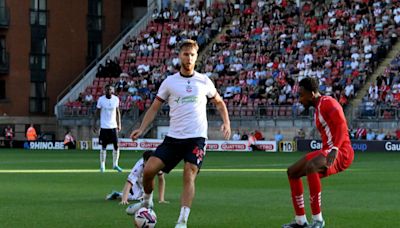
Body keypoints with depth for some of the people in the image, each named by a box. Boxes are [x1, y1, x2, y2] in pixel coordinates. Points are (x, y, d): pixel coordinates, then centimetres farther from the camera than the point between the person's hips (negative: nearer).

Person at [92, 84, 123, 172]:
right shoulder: (101, 99, -5)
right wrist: (94, 123, -3)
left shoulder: (116, 99, 2)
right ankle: (102, 165, 8)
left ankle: (115, 164, 11)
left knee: (116, 145, -1)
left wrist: (119, 124, 8)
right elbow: (97, 112, 1)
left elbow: (117, 112, 11)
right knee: (103, 146, 0)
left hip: (113, 126, 2)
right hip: (104, 126, -2)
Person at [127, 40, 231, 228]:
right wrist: (141, 129, -4)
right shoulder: (169, 82, 5)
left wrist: (226, 122, 4)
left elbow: (219, 102, 20)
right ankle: (147, 202, 21)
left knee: (189, 175, -18)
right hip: (173, 137, 2)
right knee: (149, 170, -9)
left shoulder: (204, 81, 6)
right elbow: (154, 107, 9)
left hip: (197, 137, -2)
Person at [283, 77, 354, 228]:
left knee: (310, 167, -37)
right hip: (327, 151, 11)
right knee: (292, 172, 12)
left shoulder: (328, 103, -11)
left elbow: (342, 126, -25)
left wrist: (334, 150, -36)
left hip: (341, 152, -11)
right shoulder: (318, 108, 19)